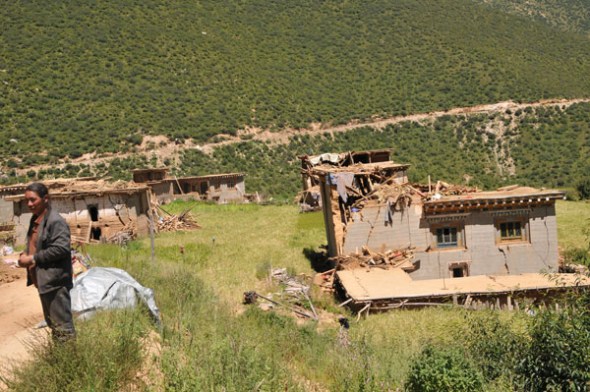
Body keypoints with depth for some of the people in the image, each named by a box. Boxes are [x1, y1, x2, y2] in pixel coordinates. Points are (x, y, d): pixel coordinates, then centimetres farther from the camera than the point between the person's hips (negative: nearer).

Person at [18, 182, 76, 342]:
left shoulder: (56, 221, -17)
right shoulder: (35, 220, 12)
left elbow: (61, 248, -25)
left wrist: (33, 258, -20)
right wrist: (25, 255, 5)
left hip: (55, 281, -10)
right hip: (43, 280, 10)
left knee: (62, 324, -3)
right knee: (52, 322, 21)